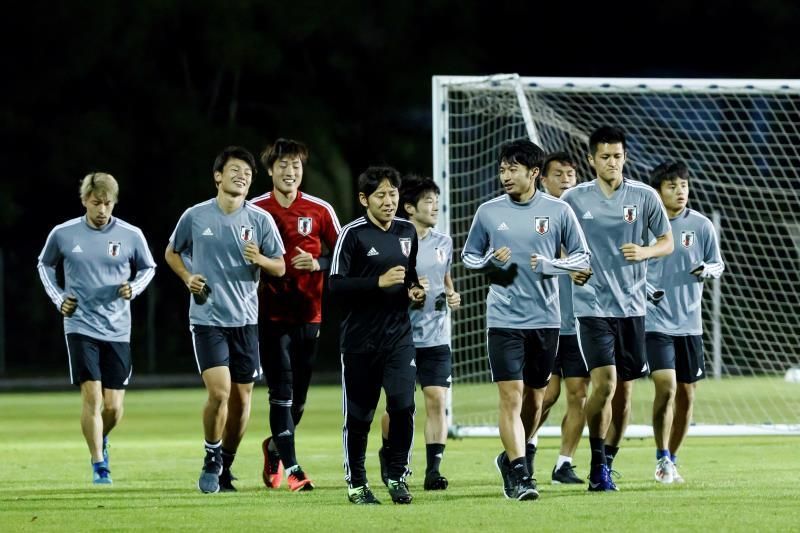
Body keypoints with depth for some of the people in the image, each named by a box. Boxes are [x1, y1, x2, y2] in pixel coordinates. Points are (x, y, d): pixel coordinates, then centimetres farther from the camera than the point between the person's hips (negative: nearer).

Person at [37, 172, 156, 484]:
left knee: (113, 406, 1)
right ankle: (99, 465, -6)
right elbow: (45, 265, 16)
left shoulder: (131, 235, -1)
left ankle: (101, 441, 35)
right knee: (92, 395, -15)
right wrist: (58, 298, 3)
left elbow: (148, 268, 15)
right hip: (80, 326, -1)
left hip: (118, 330, 1)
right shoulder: (63, 234, -2)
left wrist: (133, 289, -5)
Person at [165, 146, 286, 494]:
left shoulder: (260, 219, 1)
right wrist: (187, 278, -3)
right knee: (219, 391, -16)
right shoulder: (195, 216, -1)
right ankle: (211, 461, 5)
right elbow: (171, 253, 15)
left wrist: (259, 259, -16)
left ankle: (225, 466, 23)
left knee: (241, 397, 5)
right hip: (207, 318, -2)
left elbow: (280, 268, 6)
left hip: (245, 320, 2)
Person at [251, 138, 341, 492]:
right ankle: (291, 469, -12)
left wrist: (318, 264, -10)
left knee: (298, 396, 9)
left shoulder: (320, 210, 3)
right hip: (271, 313, -2)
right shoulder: (255, 210, 0)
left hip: (309, 314, 3)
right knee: (282, 391, -12)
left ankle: (275, 448, 35)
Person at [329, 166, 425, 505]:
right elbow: (336, 284, -15)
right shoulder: (353, 234, -8)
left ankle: (397, 475, 5)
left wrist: (415, 290, 6)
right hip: (360, 338, -4)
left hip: (398, 335, 4)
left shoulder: (407, 232, 11)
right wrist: (379, 282, -22)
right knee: (358, 414, 3)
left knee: (403, 403, -11)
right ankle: (356, 483, 16)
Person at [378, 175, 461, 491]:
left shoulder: (443, 243, 9)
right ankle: (389, 451, 31)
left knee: (437, 400, -6)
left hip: (436, 337, 4)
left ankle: (433, 471, -4)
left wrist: (452, 296, 6)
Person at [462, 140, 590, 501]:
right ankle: (519, 475, -12)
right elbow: (468, 256, 13)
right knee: (511, 396, -12)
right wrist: (490, 261, -9)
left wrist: (549, 264, -13)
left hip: (545, 319, 1)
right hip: (504, 319, -1)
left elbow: (582, 257, 6)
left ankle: (511, 458, 33)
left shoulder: (558, 211, 0)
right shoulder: (488, 211, 3)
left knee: (534, 398, 11)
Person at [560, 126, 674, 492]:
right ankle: (597, 463, -1)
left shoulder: (645, 197, 2)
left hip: (632, 306, 2)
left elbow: (667, 242, 8)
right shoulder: (574, 199, 0)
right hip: (592, 306, -2)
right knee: (604, 383, -17)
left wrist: (644, 252, -12)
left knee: (624, 392, 7)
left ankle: (607, 465, 23)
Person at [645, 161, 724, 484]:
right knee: (666, 386, -18)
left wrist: (708, 270, -14)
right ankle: (662, 460, -7)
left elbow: (718, 264, 10)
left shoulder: (701, 226, 2)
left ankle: (671, 460, 24)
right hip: (655, 321, -3)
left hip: (689, 322, 3)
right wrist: (641, 287, -13)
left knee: (686, 396, 7)